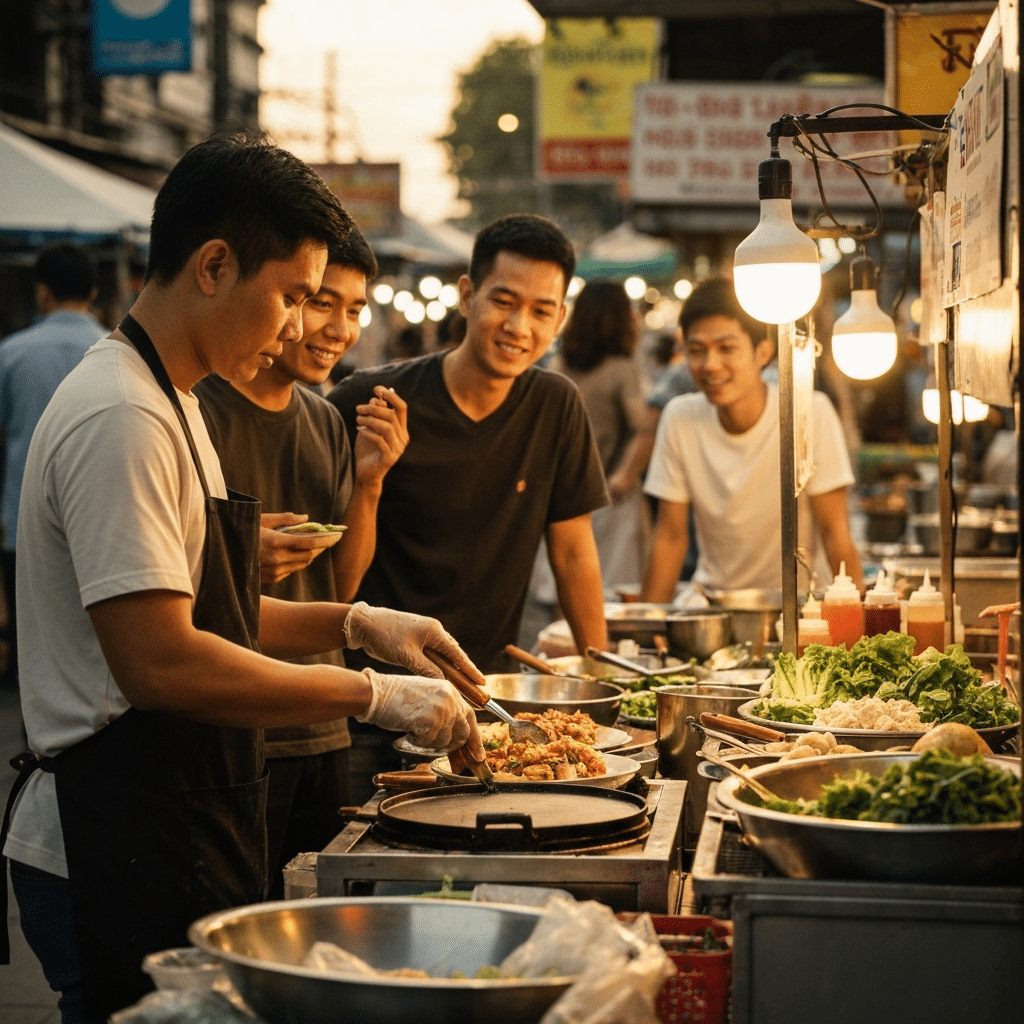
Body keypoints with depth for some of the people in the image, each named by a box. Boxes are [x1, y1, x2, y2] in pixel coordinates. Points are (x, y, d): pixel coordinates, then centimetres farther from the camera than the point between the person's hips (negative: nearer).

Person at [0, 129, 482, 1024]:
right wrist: (374, 696, -19)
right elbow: (161, 662, -25)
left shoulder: (167, 403, 15)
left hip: (176, 837, 10)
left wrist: (356, 624, 8)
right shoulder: (120, 419, -19)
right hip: (121, 851, -10)